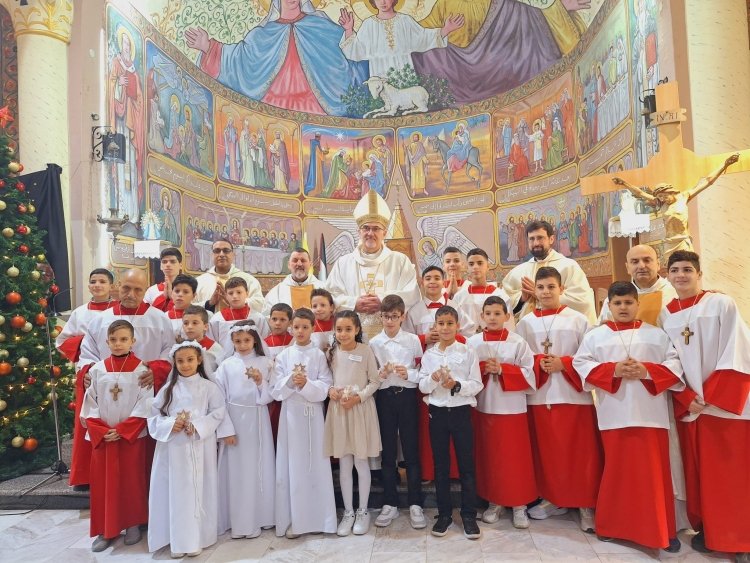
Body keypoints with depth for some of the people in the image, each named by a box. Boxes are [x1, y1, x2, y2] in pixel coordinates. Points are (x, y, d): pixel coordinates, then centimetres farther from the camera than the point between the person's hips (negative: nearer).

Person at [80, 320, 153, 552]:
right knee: (102, 483, 8)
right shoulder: (97, 369, 1)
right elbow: (90, 404, 2)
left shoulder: (140, 369, -7)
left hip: (132, 436, -2)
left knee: (131, 481, 7)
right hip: (101, 437, 3)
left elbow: (145, 405, -9)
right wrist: (101, 431, -9)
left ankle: (133, 524, 23)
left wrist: (122, 430, -14)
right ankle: (105, 530, 21)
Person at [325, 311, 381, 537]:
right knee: (344, 464, 10)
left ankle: (363, 511, 24)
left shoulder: (365, 351, -7)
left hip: (361, 409, -3)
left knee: (361, 463, 7)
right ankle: (348, 512, 25)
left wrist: (358, 397, -16)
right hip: (338, 410, 3)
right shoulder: (332, 352, 3)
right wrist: (330, 390, -9)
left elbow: (375, 381, -5)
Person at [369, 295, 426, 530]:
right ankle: (390, 504, 22)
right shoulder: (374, 343, 3)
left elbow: (422, 371, 0)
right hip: (384, 396, 1)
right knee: (388, 451, 9)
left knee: (411, 451, 4)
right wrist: (381, 375, -16)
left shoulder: (413, 340, 1)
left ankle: (415, 504, 16)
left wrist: (409, 374, -18)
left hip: (407, 396, -1)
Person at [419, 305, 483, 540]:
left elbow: (476, 385, -5)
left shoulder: (468, 353, -3)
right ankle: (444, 514, 23)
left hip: (461, 411, -2)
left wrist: (456, 385, -20)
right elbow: (422, 387, 3)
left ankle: (469, 515, 18)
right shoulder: (429, 355, 4)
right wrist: (433, 379, -17)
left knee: (466, 464, 5)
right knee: (440, 465, 10)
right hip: (437, 413, 2)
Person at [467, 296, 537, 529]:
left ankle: (519, 505, 18)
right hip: (484, 406, 2)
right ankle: (494, 502, 25)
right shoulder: (472, 343, 2)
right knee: (489, 456, 10)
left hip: (512, 407, -2)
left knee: (515, 457, 4)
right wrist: (483, 369, -15)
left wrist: (502, 369, -17)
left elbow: (528, 374, -7)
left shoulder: (518, 342, -4)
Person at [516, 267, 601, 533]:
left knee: (579, 452, 2)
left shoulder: (577, 320, 0)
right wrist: (539, 363, -12)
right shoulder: (525, 323, 7)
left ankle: (586, 504, 17)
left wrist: (563, 364, -14)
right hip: (539, 395, 2)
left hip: (573, 394, -2)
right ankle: (552, 499, 25)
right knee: (546, 451, 9)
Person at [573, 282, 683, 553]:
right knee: (617, 470, 7)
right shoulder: (595, 335, 6)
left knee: (654, 472, 5)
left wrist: (647, 371, -14)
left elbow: (675, 364, 2)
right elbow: (580, 364, -1)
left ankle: (662, 531, 19)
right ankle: (613, 525, 22)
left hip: (651, 413, 1)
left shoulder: (657, 334, 8)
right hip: (615, 414, 0)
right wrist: (613, 370, -13)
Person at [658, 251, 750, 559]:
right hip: (686, 407, 4)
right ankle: (705, 528, 25)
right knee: (697, 473, 10)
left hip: (725, 404, -3)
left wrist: (711, 396, -14)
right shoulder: (665, 314, 7)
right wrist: (687, 398, -8)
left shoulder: (722, 304, -4)